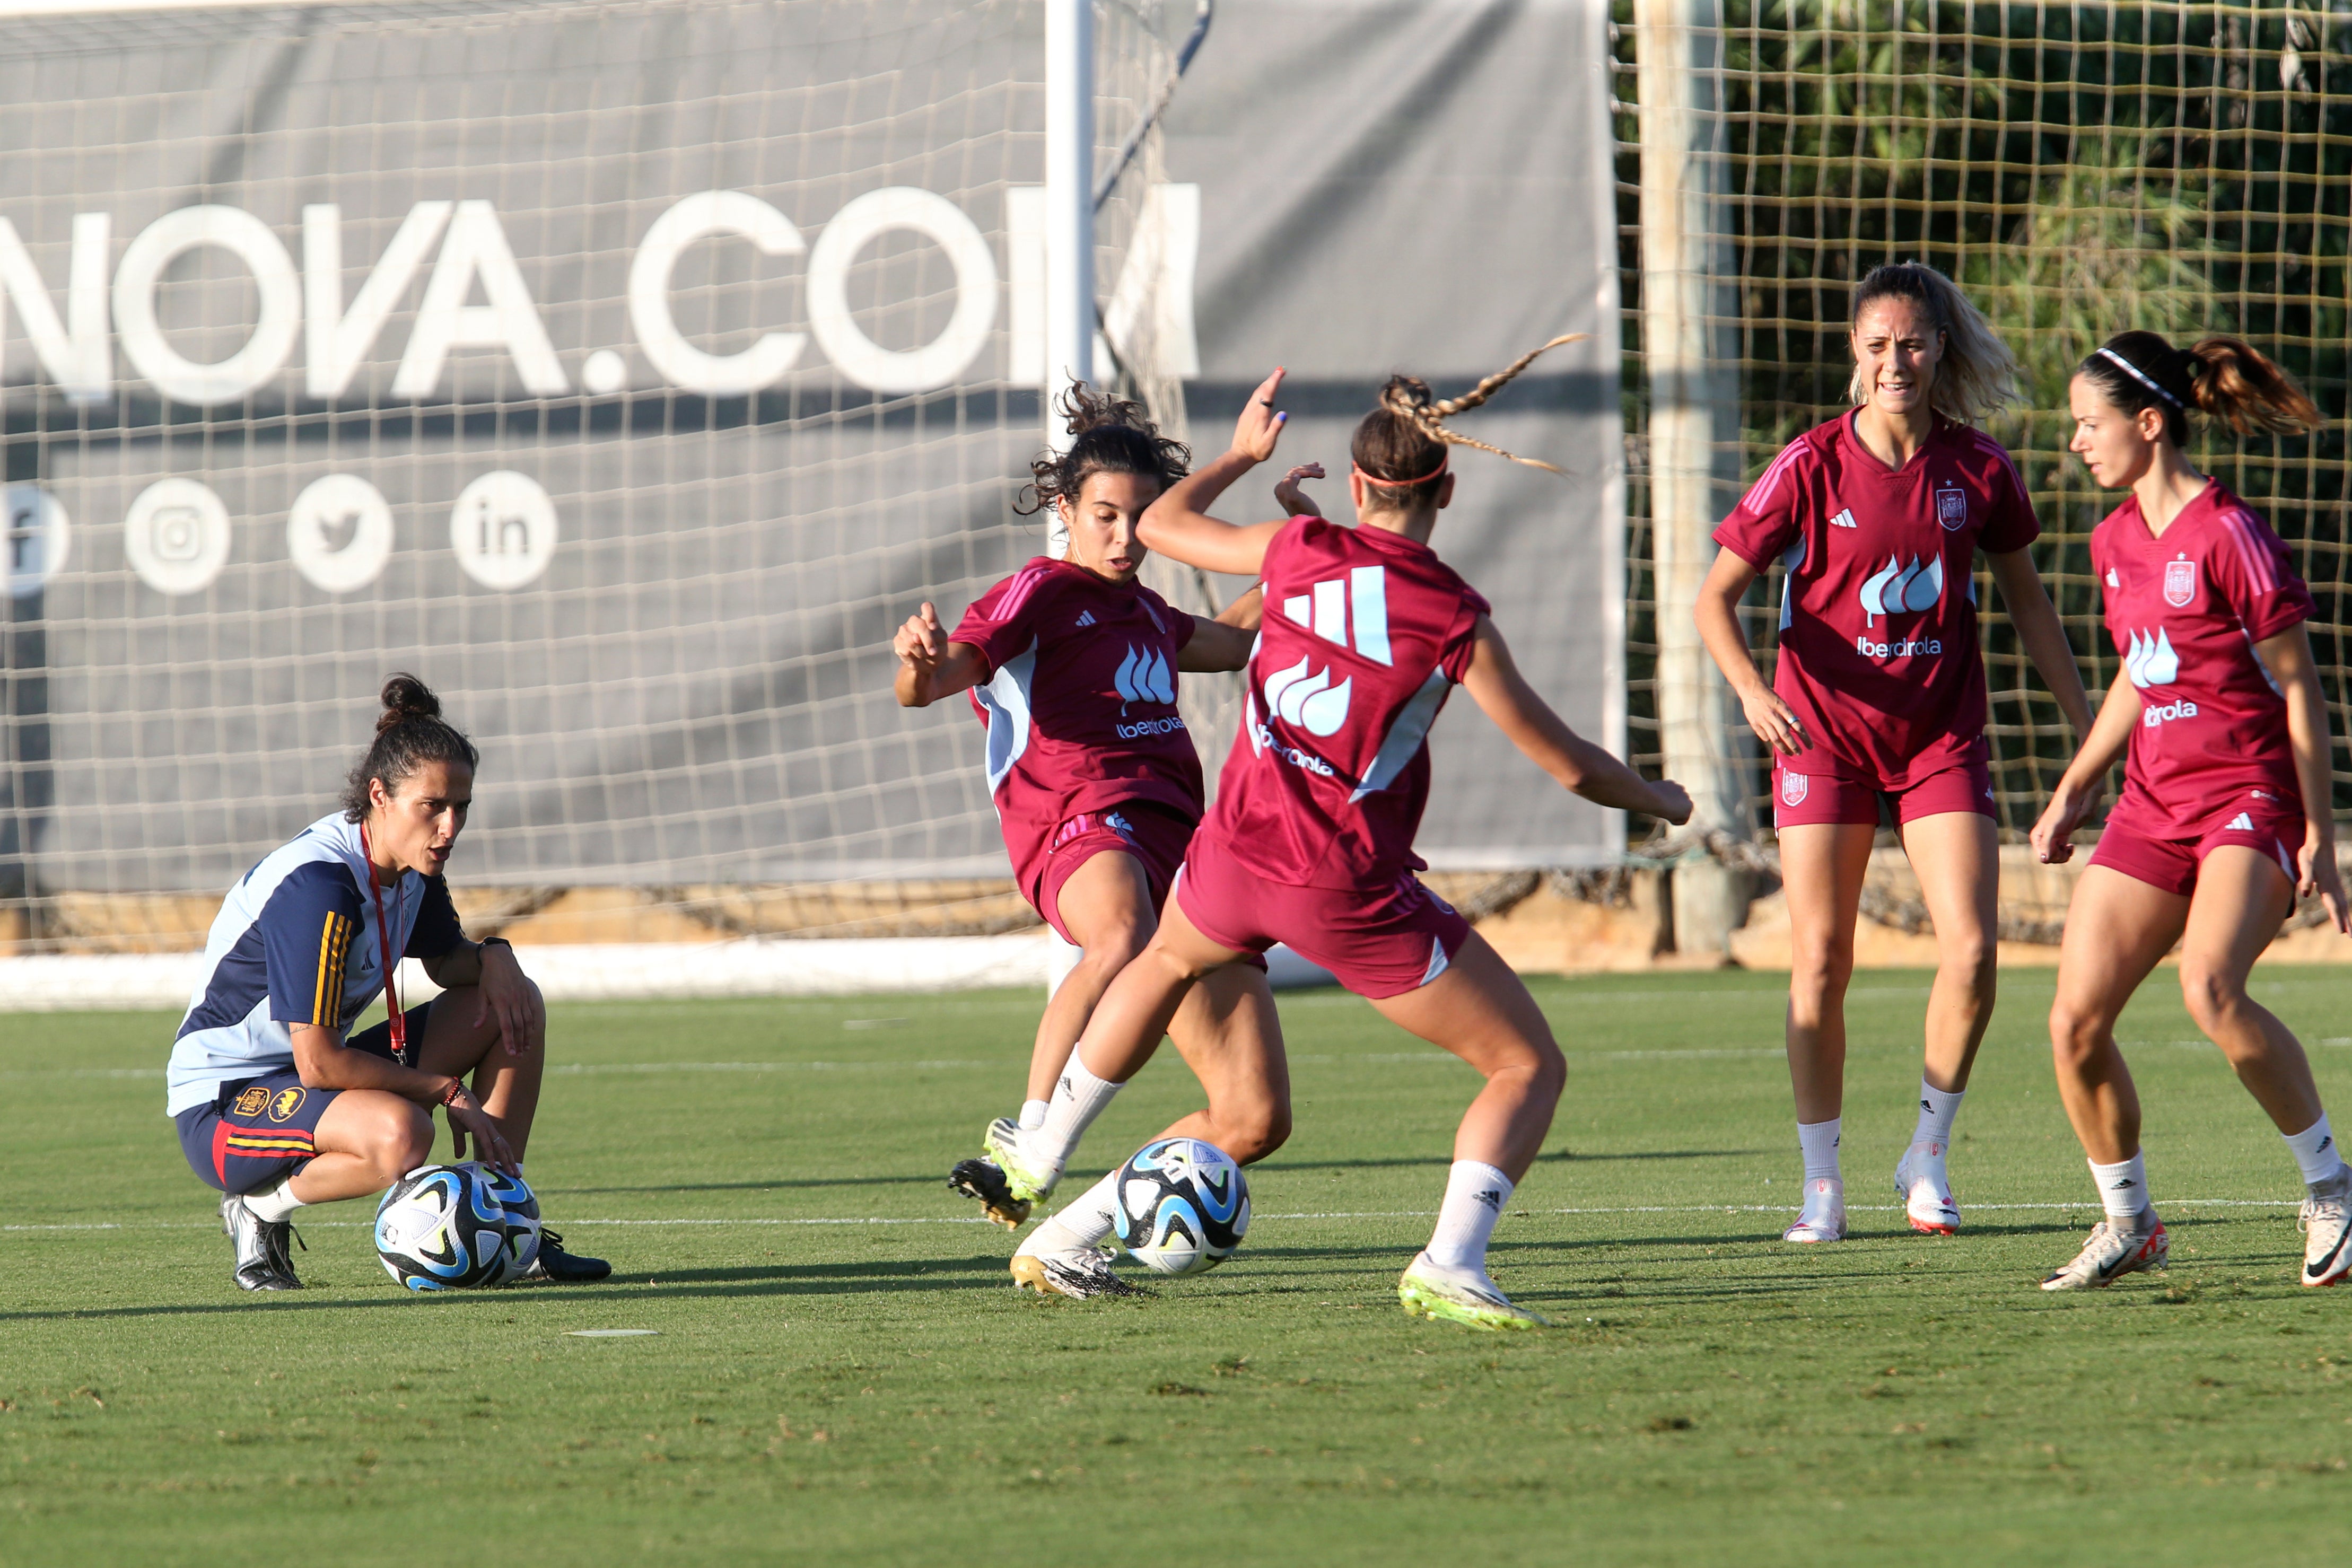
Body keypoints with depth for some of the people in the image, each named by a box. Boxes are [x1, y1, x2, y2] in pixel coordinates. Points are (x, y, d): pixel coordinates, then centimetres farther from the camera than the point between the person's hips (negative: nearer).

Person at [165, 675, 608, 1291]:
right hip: (221, 1104, -9)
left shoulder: (409, 864, -1)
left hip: (311, 1077, 9)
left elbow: (445, 960, 20)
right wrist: (447, 1090, -18)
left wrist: (493, 958, -5)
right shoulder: (318, 886, -28)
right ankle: (261, 1208, -11)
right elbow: (318, 1064, -28)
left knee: (517, 1005, 3)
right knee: (398, 1135, -39)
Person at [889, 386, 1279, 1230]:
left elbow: (1231, 641, 48)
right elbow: (931, 684, -13)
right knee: (1124, 945, -43)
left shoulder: (1144, 611, 25)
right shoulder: (1041, 595, 1)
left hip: (1171, 827, 8)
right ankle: (1024, 1145, -44)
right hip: (1078, 815, -8)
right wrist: (921, 662, -36)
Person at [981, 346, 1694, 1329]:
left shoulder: (1300, 552, 0)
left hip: (1239, 850, 4)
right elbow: (1566, 763, -3)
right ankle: (1452, 1264, -17)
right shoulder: (1457, 620, -7)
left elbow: (1160, 525, 18)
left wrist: (1241, 453, 35)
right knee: (1529, 1066, 5)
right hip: (1353, 895, -4)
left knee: (1166, 963, 40)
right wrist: (1657, 800, 16)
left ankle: (1039, 1159, 46)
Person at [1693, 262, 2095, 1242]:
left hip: (1941, 736, 2)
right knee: (1820, 962, -3)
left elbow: (2024, 596, 13)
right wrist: (1751, 689, -25)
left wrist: (2083, 721, 11)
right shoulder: (1813, 467, -10)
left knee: (1971, 952, -11)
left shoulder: (1979, 470, -3)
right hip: (1824, 731, -2)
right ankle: (1822, 1183, 8)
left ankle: (1928, 1155, 7)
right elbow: (1716, 597, -6)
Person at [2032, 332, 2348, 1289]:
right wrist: (2076, 788, 20)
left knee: (2211, 990, -30)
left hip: (2250, 797, -7)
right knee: (2075, 1022, -4)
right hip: (2152, 804, 7)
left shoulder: (2228, 536, -12)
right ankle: (2128, 1223, 15)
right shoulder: (2115, 542, 11)